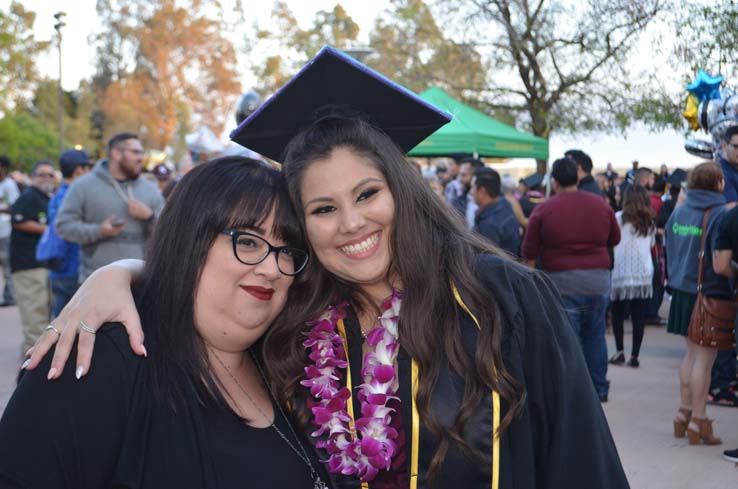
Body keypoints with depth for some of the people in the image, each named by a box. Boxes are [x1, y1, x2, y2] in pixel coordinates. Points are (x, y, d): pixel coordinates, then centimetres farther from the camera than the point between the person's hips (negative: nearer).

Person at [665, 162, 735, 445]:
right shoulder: (720, 215, -15)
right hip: (710, 296, -7)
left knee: (692, 353, 19)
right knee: (705, 358, 0)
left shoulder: (678, 212, 6)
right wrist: (731, 286, -7)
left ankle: (684, 412, 26)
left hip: (682, 291, 7)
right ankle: (698, 421, 5)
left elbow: (669, 250, 14)